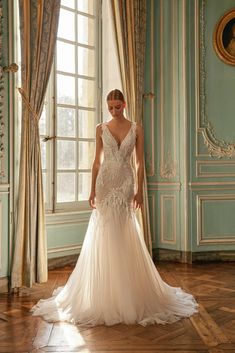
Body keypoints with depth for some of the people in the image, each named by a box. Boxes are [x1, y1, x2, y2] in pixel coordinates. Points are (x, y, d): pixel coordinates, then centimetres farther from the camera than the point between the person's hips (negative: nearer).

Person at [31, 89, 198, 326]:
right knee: (105, 234, 1)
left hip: (125, 183, -1)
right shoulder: (101, 129, 6)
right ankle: (104, 292, 13)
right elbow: (97, 161, 7)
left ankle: (128, 291, 15)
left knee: (124, 235, 1)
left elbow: (139, 162, 4)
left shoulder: (136, 129, 4)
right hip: (105, 182, 1)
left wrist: (139, 189, -3)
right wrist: (92, 190, 2)